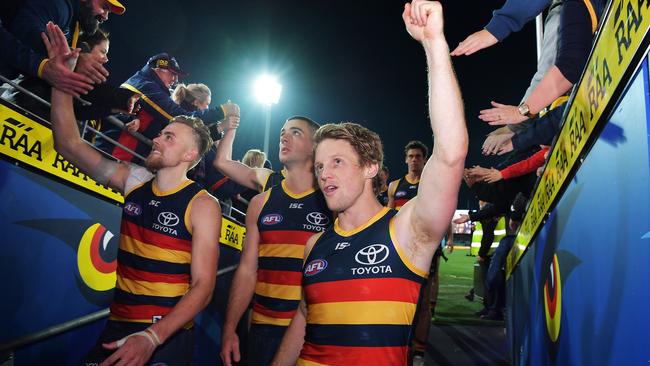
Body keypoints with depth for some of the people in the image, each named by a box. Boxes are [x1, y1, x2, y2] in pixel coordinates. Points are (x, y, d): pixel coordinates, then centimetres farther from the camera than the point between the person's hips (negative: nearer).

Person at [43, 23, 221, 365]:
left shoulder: (202, 205, -14)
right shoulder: (133, 180, 2)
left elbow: (203, 285, -17)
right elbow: (69, 144, 5)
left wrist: (152, 337, -27)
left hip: (167, 336, -5)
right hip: (117, 329, 5)